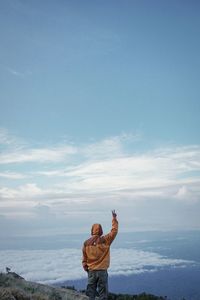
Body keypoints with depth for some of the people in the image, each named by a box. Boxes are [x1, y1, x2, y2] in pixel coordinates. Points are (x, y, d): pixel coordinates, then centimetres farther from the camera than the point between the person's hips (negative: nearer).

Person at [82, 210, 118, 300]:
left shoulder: (86, 243, -2)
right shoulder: (105, 240, -9)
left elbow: (84, 259, 4)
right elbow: (114, 230, 0)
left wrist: (86, 269, 17)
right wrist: (114, 218, 8)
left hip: (91, 272, 2)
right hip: (102, 271, -2)